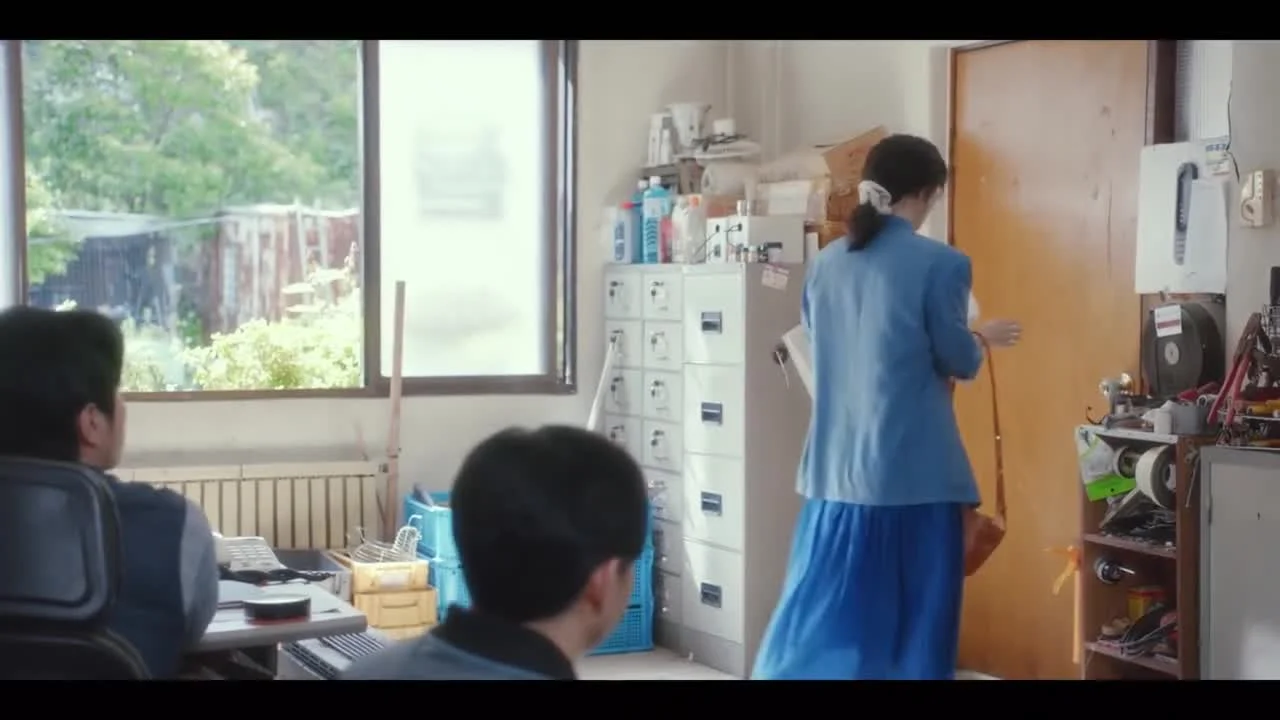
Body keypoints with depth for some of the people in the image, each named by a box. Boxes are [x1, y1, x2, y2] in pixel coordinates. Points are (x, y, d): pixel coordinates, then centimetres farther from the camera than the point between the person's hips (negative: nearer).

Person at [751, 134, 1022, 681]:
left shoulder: (827, 263, 6)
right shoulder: (941, 264, -10)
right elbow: (959, 362, -4)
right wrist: (983, 337, 19)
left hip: (837, 465, 5)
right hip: (914, 469, -5)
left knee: (822, 613, 12)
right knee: (915, 620, 5)